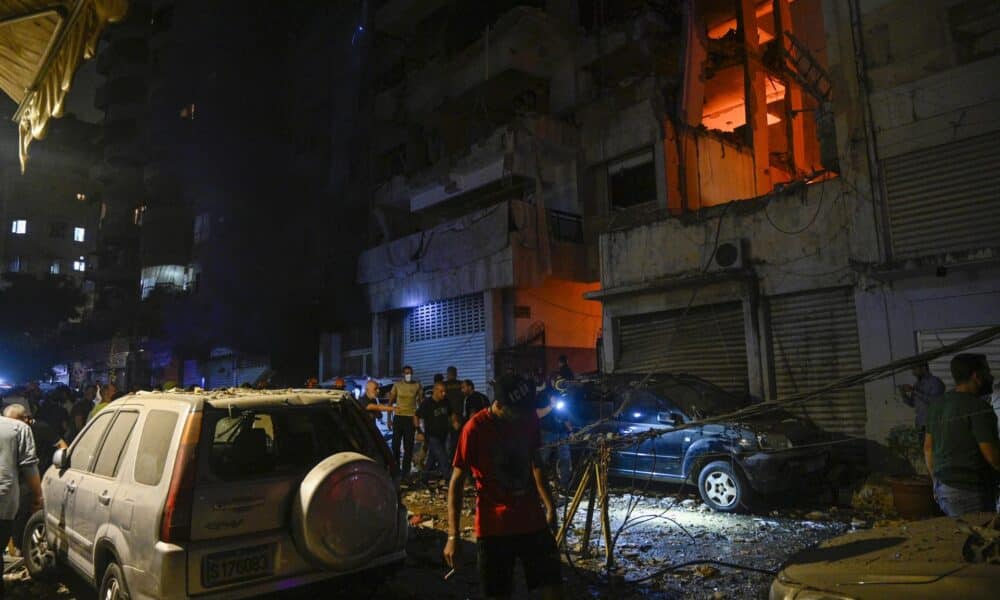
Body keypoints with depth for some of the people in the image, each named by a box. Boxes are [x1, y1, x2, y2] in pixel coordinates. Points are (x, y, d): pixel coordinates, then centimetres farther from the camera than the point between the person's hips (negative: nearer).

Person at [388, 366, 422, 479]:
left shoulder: (417, 385, 2)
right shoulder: (397, 385, 3)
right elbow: (391, 401, 8)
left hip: (411, 418, -1)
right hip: (398, 417, 1)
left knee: (408, 446, 1)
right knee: (396, 444, 2)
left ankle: (405, 471, 8)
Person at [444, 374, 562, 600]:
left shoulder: (529, 418, 0)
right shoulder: (475, 428, -15)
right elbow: (457, 483, -11)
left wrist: (549, 505, 17)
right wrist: (453, 536, -15)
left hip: (533, 520, 4)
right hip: (494, 527, -4)